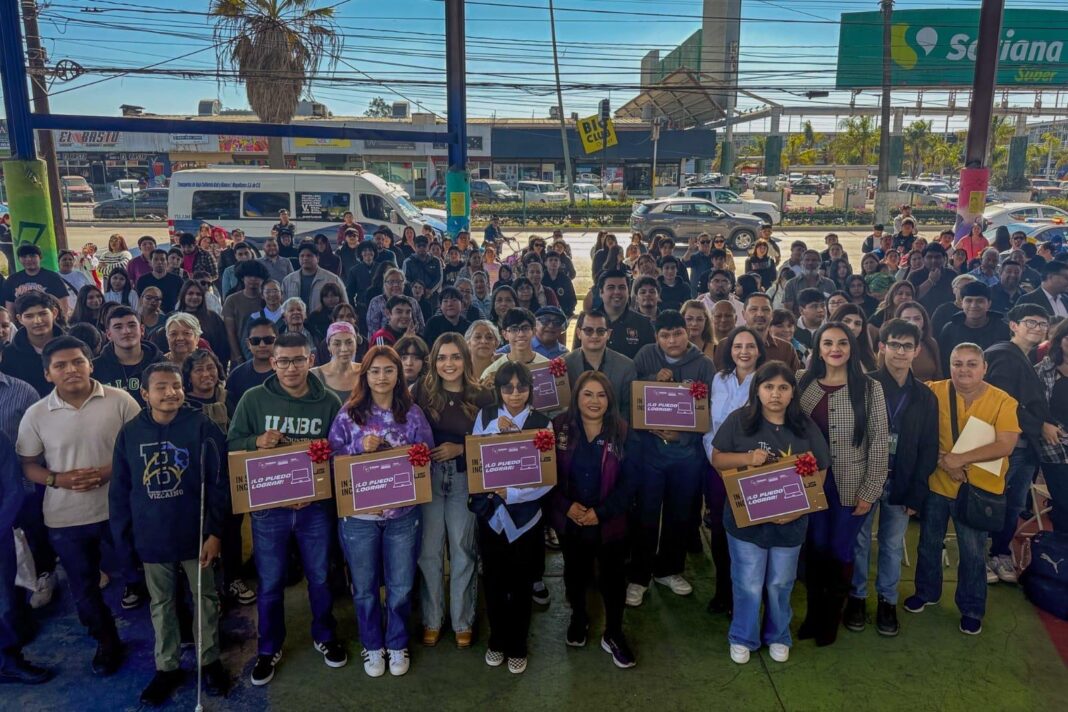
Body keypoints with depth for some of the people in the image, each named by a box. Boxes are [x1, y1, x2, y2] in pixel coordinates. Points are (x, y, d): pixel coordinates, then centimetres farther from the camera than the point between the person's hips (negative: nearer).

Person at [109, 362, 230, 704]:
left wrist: (215, 532, -15)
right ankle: (167, 667, 35)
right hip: (152, 538, 3)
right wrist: (122, 536, 1)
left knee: (206, 599, 14)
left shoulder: (202, 427, -12)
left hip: (196, 534, -2)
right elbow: (119, 490, 3)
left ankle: (210, 661, 33)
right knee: (161, 604, 18)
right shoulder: (129, 433, -3)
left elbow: (219, 483, -11)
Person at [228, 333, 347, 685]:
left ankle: (325, 636, 38)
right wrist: (257, 441, -22)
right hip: (268, 506, 0)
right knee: (270, 583, 12)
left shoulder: (329, 402, -5)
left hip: (316, 505, 0)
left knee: (319, 577, 15)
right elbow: (231, 444, 0)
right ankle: (269, 648, 32)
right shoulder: (254, 399, -4)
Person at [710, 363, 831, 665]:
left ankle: (778, 637, 38)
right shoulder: (739, 420, -7)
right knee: (748, 584, 7)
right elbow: (716, 459, -2)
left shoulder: (806, 427, -2)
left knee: (780, 584, 16)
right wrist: (747, 458, -20)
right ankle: (743, 638, 29)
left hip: (789, 522, 2)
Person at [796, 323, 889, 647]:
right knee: (814, 549, 12)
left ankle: (831, 618, 30)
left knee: (840, 551, 9)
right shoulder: (803, 384, -1)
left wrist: (870, 491, -9)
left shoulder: (869, 388, -8)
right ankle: (813, 613, 31)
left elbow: (879, 441, -7)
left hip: (851, 485, -2)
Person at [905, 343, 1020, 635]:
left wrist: (960, 459, -26)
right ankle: (926, 592, 41)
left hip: (978, 490, -2)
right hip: (936, 484, 2)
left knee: (973, 553, 11)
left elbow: (1005, 446, -20)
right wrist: (942, 459, -20)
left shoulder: (1003, 401, -12)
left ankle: (971, 609, 31)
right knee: (929, 544, 19)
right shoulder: (934, 392, -9)